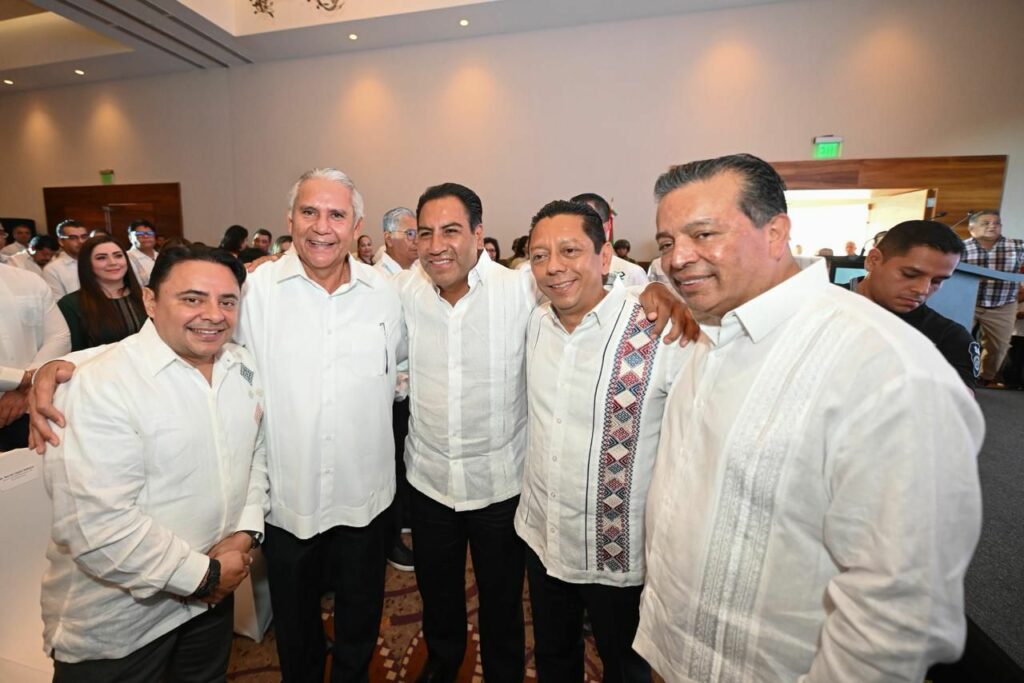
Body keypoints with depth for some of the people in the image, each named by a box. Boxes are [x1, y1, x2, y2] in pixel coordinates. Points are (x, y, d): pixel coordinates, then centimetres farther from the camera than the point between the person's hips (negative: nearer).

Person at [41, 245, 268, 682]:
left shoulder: (244, 368, -3)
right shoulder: (100, 386, -24)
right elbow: (97, 524, -27)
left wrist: (245, 531, -7)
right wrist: (202, 574, -18)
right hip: (116, 625, -5)